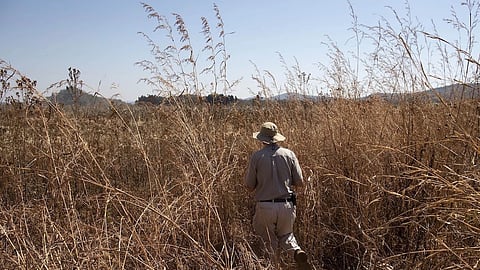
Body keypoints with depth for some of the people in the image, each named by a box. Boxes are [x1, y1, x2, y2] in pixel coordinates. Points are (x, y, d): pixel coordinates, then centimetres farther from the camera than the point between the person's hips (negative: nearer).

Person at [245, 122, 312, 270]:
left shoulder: (256, 156, -6)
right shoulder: (289, 154, 0)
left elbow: (249, 186, -2)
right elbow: (299, 182, 2)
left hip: (264, 206, -2)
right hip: (286, 206, 2)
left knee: (269, 242, 15)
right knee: (285, 235, 24)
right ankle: (297, 251, -2)